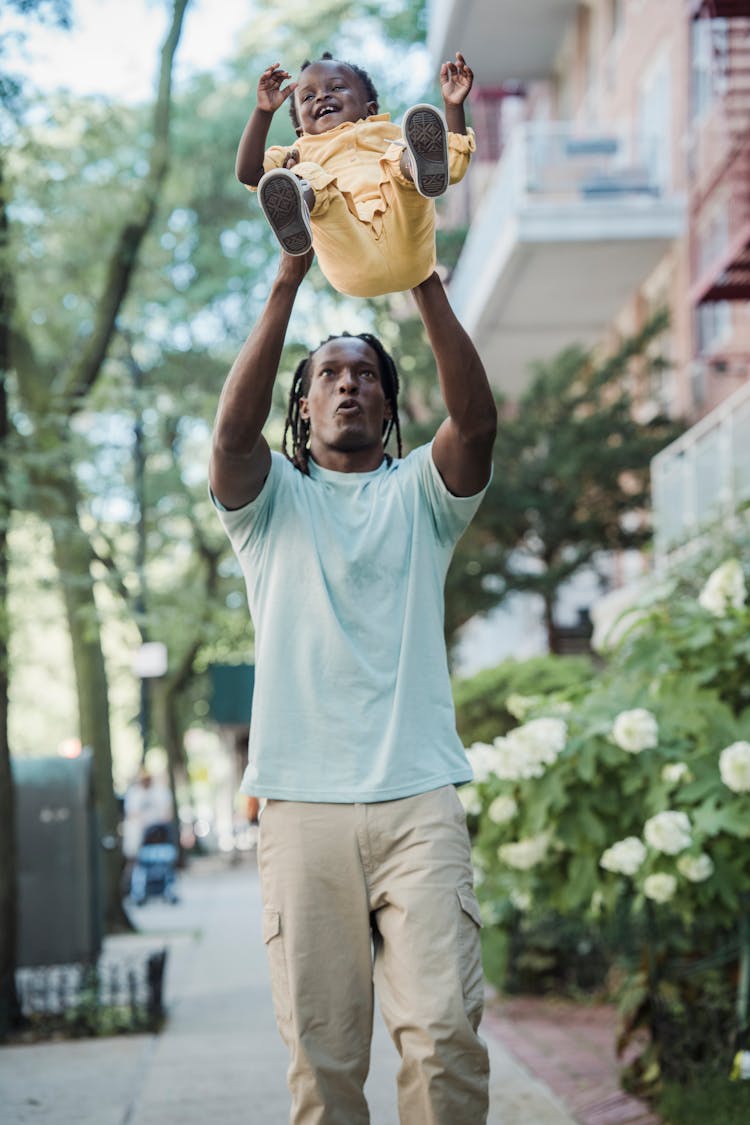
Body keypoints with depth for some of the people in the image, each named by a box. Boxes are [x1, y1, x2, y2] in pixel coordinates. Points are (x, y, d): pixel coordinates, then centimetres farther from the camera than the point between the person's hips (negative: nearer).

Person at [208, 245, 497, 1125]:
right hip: (303, 804, 0)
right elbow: (233, 431, -7)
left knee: (444, 1033, -13)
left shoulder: (419, 494, 17)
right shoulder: (273, 500, 15)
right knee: (321, 1054, -4)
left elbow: (475, 419, -4)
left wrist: (424, 283, -14)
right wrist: (288, 282, -13)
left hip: (418, 797, 0)